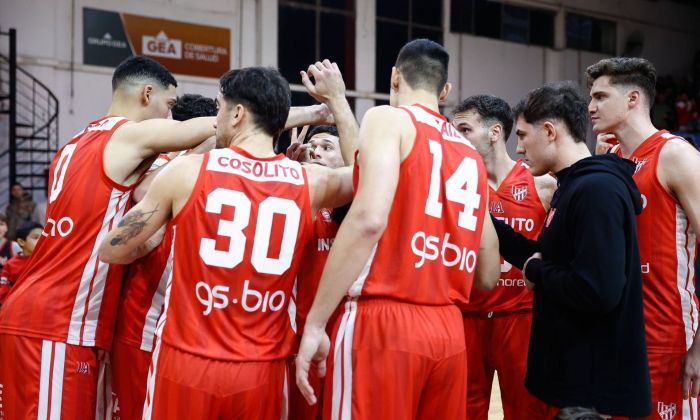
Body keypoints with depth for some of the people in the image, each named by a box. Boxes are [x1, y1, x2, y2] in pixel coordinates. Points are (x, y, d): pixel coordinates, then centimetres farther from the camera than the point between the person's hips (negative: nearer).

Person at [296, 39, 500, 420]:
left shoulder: (388, 119, -1)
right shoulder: (471, 154, 18)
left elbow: (370, 218, -19)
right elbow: (489, 274, 20)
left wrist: (314, 322, -17)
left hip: (382, 322, -6)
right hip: (449, 330, 7)